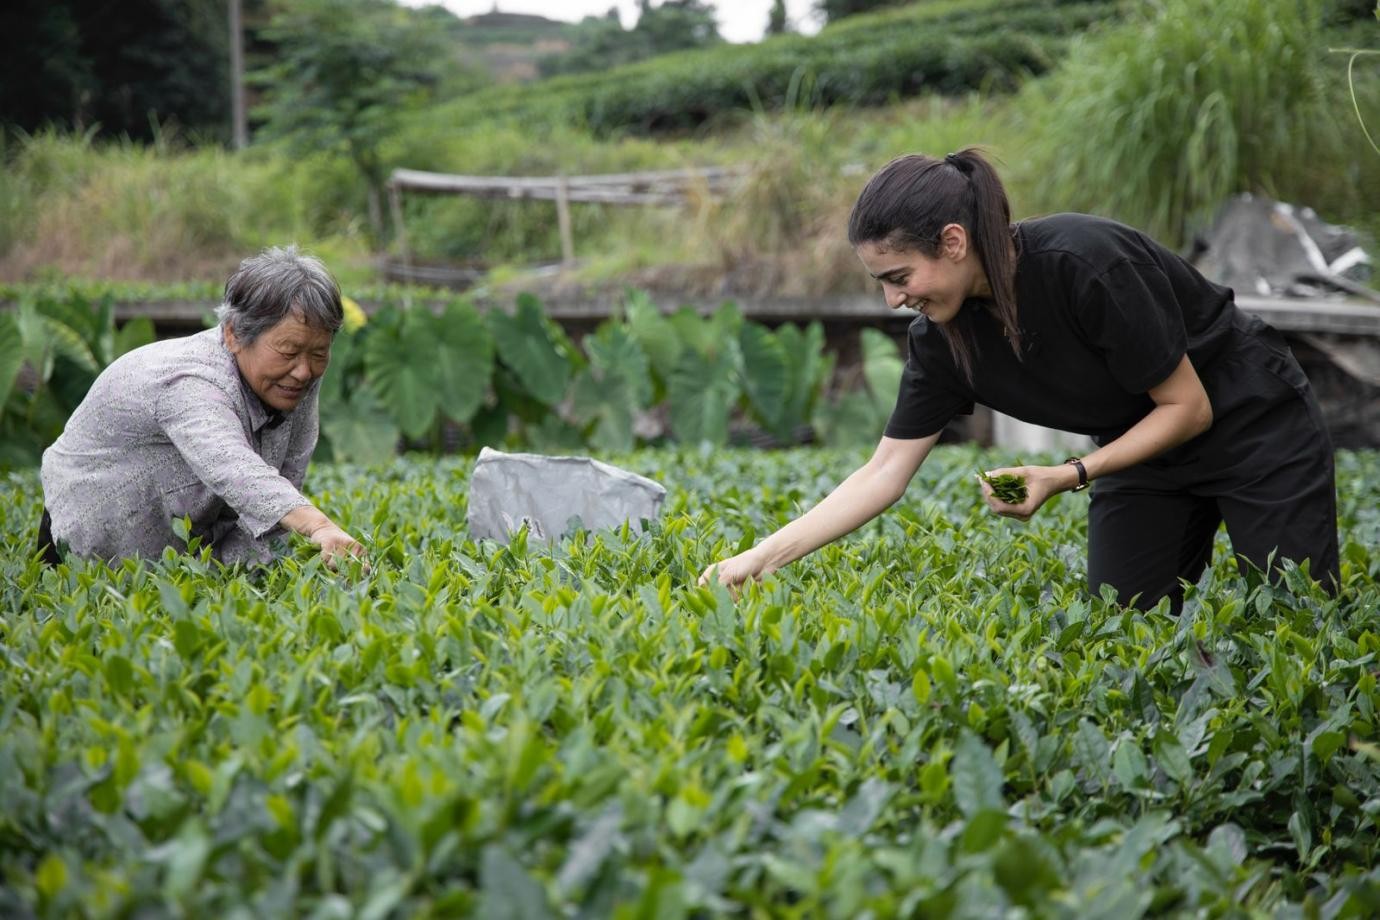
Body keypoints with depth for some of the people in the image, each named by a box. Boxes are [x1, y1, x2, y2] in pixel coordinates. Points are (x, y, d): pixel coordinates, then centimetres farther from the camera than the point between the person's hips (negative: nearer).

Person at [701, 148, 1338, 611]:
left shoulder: (1083, 263, -34)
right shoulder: (943, 338, -14)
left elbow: (1188, 406, -23)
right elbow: (885, 471, -10)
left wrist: (1066, 476, -28)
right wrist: (761, 558, -17)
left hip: (1253, 423, -6)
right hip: (1143, 452, 6)